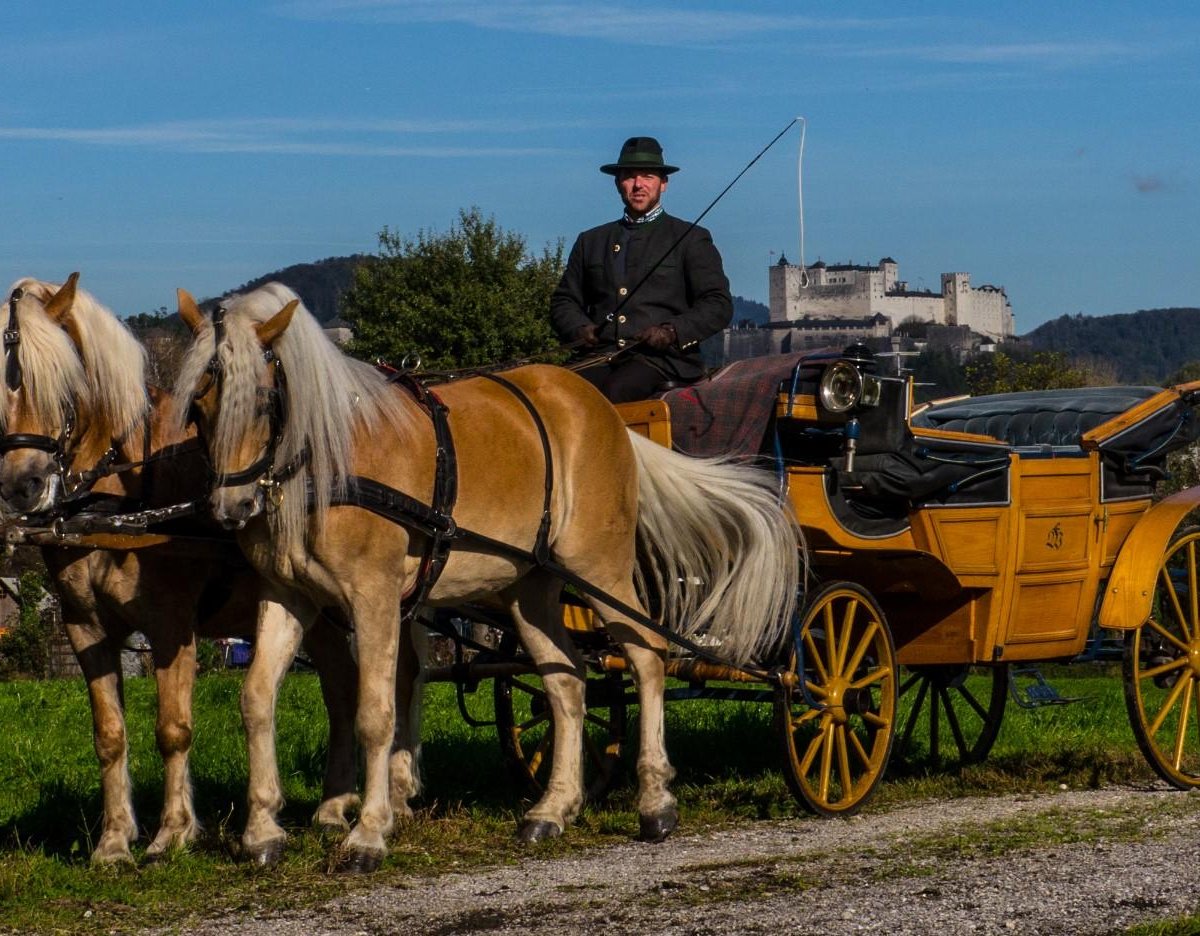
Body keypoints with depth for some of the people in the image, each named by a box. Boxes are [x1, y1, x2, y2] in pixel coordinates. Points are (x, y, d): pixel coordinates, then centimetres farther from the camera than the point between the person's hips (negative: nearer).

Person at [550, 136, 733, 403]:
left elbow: (718, 305, 6)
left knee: (612, 392, -36)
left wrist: (673, 332, -11)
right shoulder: (590, 241, 24)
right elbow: (563, 301, 24)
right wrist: (580, 328, 0)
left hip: (662, 358, -3)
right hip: (600, 357, 3)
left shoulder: (690, 239, 14)